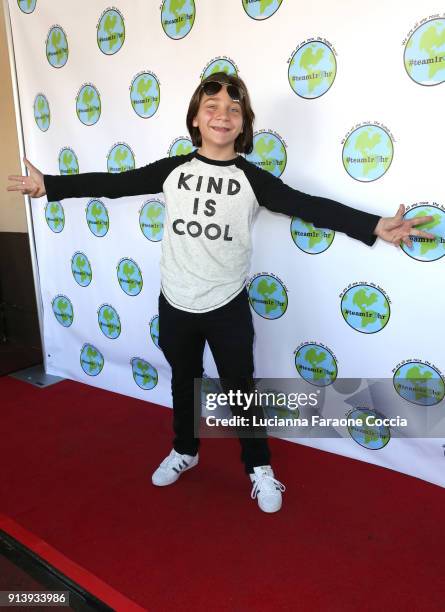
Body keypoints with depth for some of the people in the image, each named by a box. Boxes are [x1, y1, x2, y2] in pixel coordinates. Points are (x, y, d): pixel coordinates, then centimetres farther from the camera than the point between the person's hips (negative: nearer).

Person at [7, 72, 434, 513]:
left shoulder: (253, 179, -6)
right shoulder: (172, 169, -1)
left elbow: (310, 206, -13)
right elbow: (114, 184, 4)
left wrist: (376, 226, -23)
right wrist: (50, 185, 7)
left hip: (228, 306, -2)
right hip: (175, 303, 2)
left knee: (240, 388, 10)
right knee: (184, 381, 20)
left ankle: (259, 467, 32)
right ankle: (185, 451, 44)